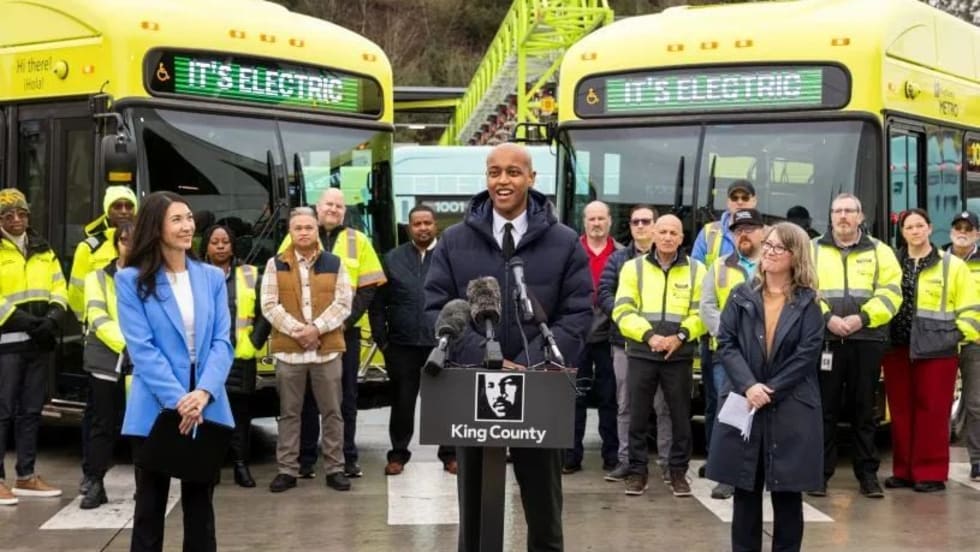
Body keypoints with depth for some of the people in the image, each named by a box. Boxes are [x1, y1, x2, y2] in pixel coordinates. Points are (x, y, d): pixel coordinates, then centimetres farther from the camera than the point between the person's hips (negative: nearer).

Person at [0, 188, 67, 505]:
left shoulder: (43, 250, 16)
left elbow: (59, 288, 12)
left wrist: (54, 316, -7)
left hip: (40, 340, 6)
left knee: (31, 410, 11)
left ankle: (26, 477, 17)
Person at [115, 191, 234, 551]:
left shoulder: (212, 277, 8)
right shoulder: (132, 280, -2)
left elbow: (221, 342, 1)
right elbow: (141, 348, -9)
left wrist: (204, 392, -15)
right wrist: (177, 399, -19)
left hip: (207, 409, 3)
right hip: (155, 411, -3)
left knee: (200, 506, 10)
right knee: (150, 506, 5)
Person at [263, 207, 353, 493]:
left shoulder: (335, 263, 6)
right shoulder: (275, 265, 5)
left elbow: (343, 304, -1)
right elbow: (269, 305, -3)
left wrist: (317, 328, -13)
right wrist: (296, 330, -14)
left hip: (327, 349, 0)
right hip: (288, 350, 0)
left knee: (331, 412, 4)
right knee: (289, 413, 5)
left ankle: (335, 469, 11)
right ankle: (287, 470, 11)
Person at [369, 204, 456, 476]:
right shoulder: (392, 259, 8)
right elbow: (378, 302, 6)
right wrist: (381, 339, 0)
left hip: (442, 343, -1)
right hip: (403, 344, 2)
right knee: (402, 401, 8)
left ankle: (449, 454, 14)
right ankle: (398, 454, 18)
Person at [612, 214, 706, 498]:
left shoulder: (696, 270, 7)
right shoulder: (634, 267, 6)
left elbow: (702, 313, 2)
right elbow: (623, 311, -1)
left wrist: (680, 336, -13)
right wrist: (649, 335, -14)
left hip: (679, 355, 0)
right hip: (641, 353, 0)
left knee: (681, 417, 4)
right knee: (637, 416, 3)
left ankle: (679, 471, 15)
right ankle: (637, 471, 13)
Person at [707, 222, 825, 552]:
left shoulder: (807, 303, 2)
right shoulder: (741, 296, 7)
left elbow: (807, 354, -6)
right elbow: (726, 344, -1)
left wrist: (771, 390, -14)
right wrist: (749, 386, -15)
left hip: (791, 409, -1)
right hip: (743, 404, 2)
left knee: (787, 492, 4)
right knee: (746, 490, 7)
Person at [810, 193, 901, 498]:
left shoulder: (880, 251, 10)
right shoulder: (813, 250, 9)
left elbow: (890, 293, 1)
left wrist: (862, 317, -13)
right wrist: (826, 317, -15)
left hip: (867, 340, 1)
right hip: (824, 340, -1)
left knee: (864, 409, 5)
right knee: (825, 409, 0)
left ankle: (867, 473, 12)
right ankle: (820, 473, 6)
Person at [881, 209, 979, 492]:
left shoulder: (952, 265, 3)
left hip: (936, 349, -3)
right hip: (897, 348, 3)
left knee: (932, 411, -2)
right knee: (901, 411, 7)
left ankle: (931, 472, 5)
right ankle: (904, 470, 15)